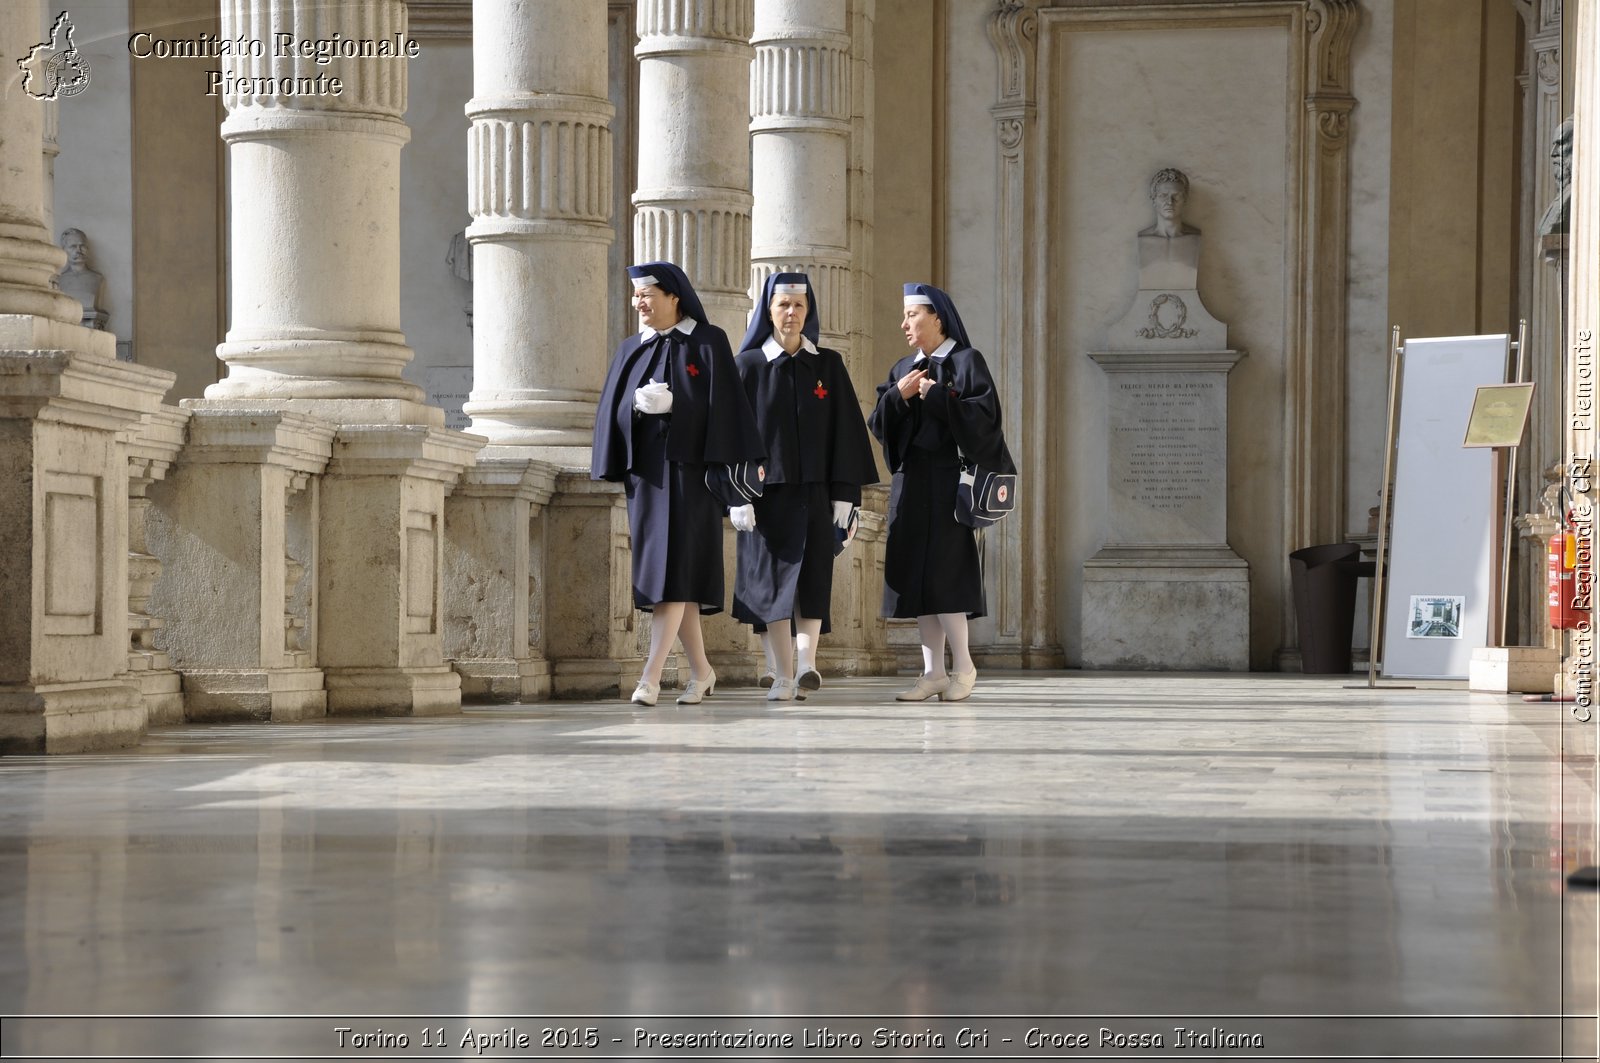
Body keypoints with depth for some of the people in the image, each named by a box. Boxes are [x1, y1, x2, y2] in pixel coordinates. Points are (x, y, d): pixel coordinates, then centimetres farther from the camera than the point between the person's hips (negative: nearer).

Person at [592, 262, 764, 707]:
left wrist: (672, 403, -16)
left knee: (672, 568, -13)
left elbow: (722, 405, -6)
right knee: (658, 569, 5)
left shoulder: (708, 343, -1)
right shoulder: (631, 350, 13)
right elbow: (613, 409, 11)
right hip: (644, 470, 6)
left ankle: (651, 675, -19)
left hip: (686, 469, -5)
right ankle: (700, 669, 16)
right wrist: (637, 405, -6)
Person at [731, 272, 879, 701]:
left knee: (812, 579, -7)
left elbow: (845, 431, 5)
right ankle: (782, 676, -1)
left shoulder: (828, 365, 7)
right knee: (771, 579, -2)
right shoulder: (749, 365, 3)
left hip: (815, 490, 1)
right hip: (766, 489, -1)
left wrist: (845, 495, -2)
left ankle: (806, 661, -13)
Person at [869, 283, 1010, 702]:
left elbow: (984, 416, -13)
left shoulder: (967, 362, -1)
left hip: (947, 479, -6)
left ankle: (962, 664, -1)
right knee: (916, 573, 2)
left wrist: (936, 397, -14)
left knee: (941, 571, -11)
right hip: (909, 479, 6)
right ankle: (933, 671, 4)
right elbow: (879, 425, 10)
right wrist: (897, 396, -7)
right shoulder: (902, 369, 17)